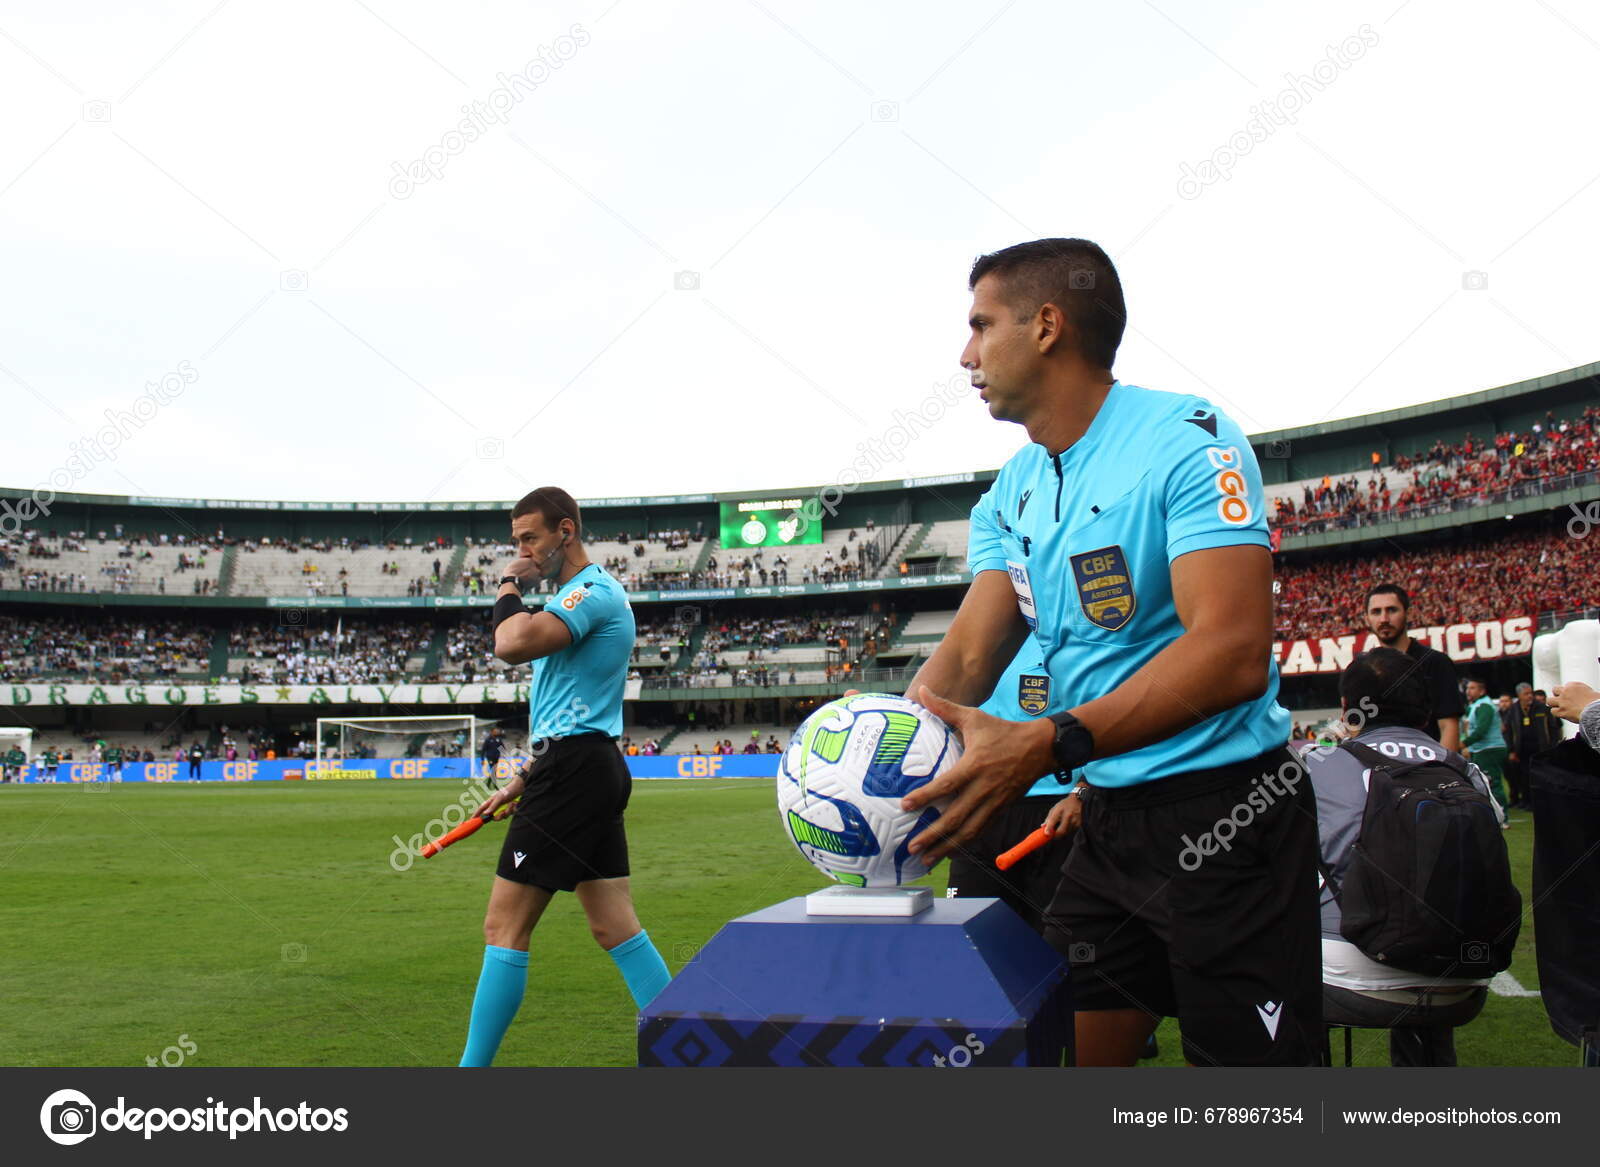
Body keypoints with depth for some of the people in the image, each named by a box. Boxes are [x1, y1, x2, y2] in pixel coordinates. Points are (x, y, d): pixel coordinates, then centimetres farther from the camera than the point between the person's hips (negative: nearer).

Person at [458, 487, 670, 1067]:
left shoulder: (592, 590, -11)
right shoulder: (580, 596, 22)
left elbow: (512, 644, -28)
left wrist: (509, 586, -9)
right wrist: (524, 782, 25)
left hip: (574, 771, -11)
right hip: (596, 768, 11)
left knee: (504, 927, -4)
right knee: (615, 928, 9)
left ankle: (472, 1068, 3)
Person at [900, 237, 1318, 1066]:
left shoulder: (1186, 439, -15)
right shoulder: (1012, 493, 10)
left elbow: (1234, 653, -26)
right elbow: (966, 657, 2)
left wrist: (1044, 746, -35)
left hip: (1226, 817, -7)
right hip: (1111, 818, 7)